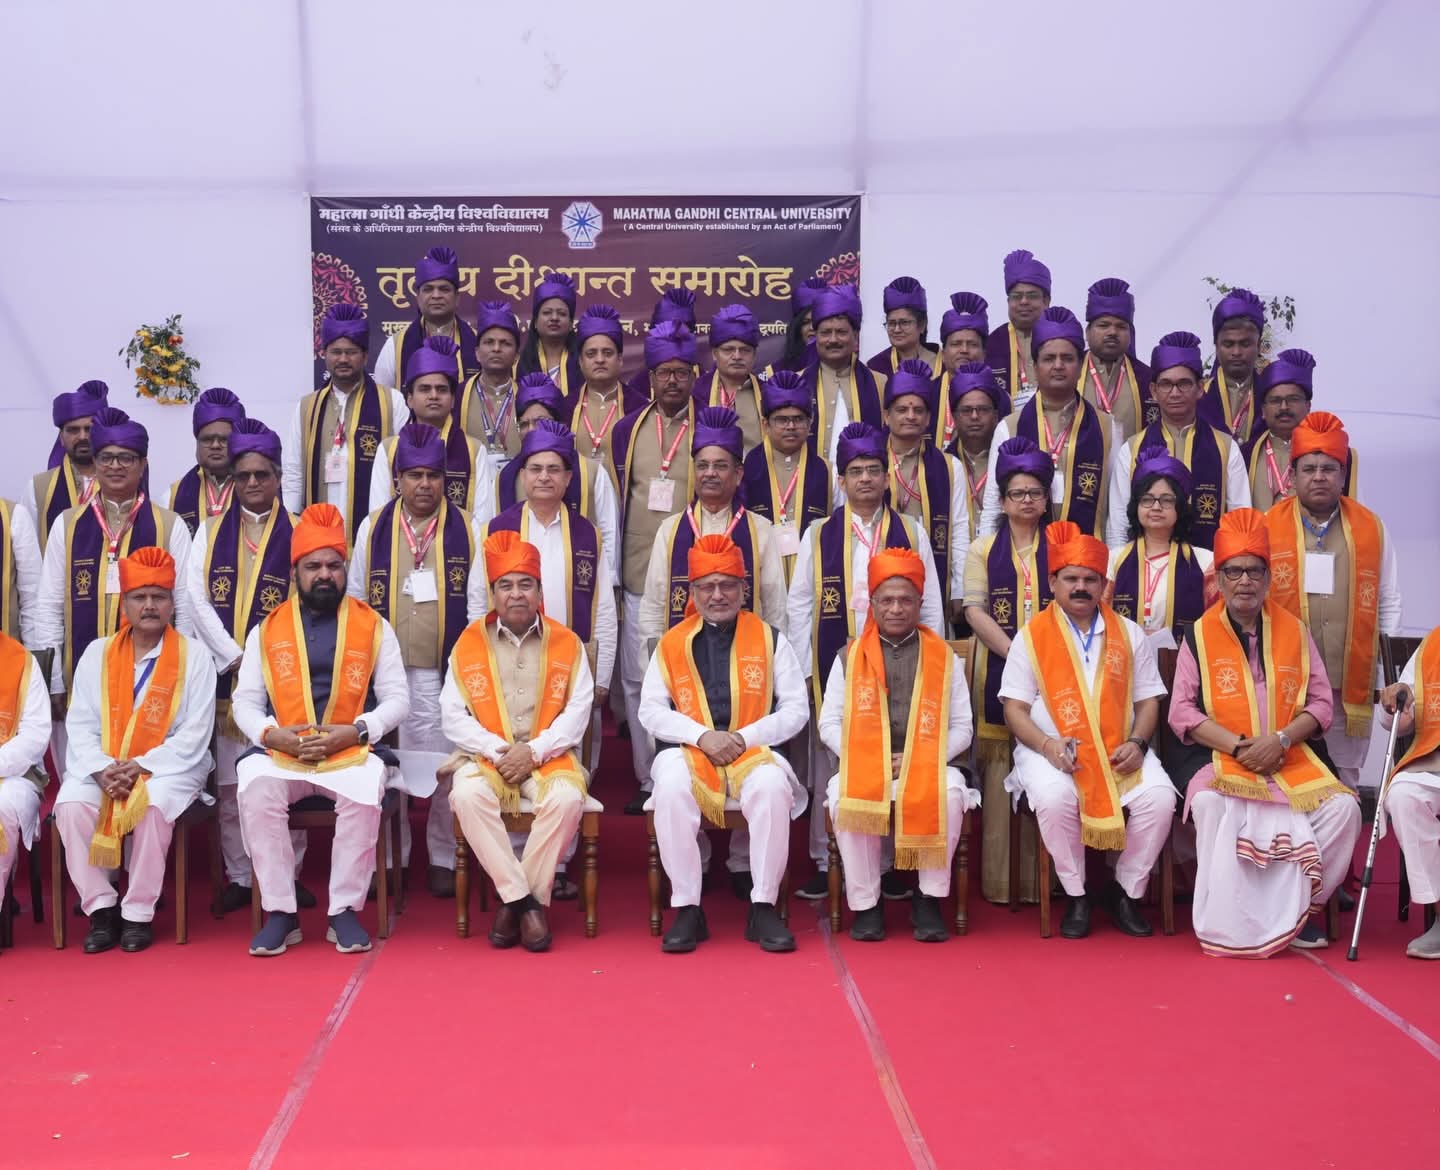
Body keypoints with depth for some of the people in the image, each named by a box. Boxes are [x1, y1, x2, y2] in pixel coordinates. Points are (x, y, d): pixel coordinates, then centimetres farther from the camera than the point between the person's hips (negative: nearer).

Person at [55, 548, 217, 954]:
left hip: (169, 767, -3)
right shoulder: (97, 653, 9)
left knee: (153, 806, -34)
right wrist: (102, 769, -15)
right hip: (101, 768, 3)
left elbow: (194, 734, -7)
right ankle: (101, 906, -13)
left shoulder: (193, 655, 0)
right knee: (71, 805, -27)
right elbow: (80, 724, 3)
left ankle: (138, 913, -18)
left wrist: (142, 767, -17)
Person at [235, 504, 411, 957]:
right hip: (280, 751, 1)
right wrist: (272, 734, -12)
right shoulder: (267, 630, 13)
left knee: (365, 792, -34)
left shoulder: (373, 626, 9)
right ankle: (279, 912, -19)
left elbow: (397, 698, 5)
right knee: (256, 789, -32)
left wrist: (355, 732, -13)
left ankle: (344, 911, -19)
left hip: (351, 751, -1)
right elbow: (244, 701, 10)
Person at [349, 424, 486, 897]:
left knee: (445, 766, 1)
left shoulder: (466, 530, 4)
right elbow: (356, 598, 10)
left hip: (445, 672, -1)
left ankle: (443, 858, 15)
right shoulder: (372, 528, 7)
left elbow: (477, 603, 3)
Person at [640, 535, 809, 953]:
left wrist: (745, 737, -10)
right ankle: (687, 909, -23)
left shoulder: (769, 639, 13)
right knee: (670, 787, -34)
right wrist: (702, 736, -11)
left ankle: (763, 908, -21)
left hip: (754, 749, 0)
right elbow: (650, 711, 6)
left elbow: (796, 708, 7)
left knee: (772, 786, -34)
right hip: (689, 751, 0)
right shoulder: (672, 644, 15)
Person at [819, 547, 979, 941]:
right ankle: (865, 903, -16)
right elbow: (829, 723, 8)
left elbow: (961, 727, 6)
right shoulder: (850, 657, 10)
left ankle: (930, 899, -16)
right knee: (843, 796, -32)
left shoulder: (944, 657, 9)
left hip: (926, 765, 0)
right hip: (863, 763, 0)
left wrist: (922, 761, -10)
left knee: (950, 793, -32)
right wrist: (863, 758, -10)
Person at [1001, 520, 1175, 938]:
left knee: (1159, 797, -25)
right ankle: (1076, 896, -10)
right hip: (1054, 749, -2)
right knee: (1054, 798, -34)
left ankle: (1126, 892, -3)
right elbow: (1015, 708, 1)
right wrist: (1047, 745, -17)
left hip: (1119, 750, 2)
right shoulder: (1031, 636, 4)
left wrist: (1137, 742, -8)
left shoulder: (1130, 634, 12)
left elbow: (1147, 700, 12)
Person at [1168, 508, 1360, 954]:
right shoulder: (1198, 635, 4)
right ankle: (1228, 920, -22)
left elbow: (1321, 703, 6)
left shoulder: (1295, 632, 11)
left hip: (1292, 757, 3)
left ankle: (1297, 906, -4)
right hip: (1218, 756, -2)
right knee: (1210, 802, -35)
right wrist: (1237, 745, -15)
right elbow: (1182, 712, -2)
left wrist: (1280, 739, -13)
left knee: (1342, 807, -23)